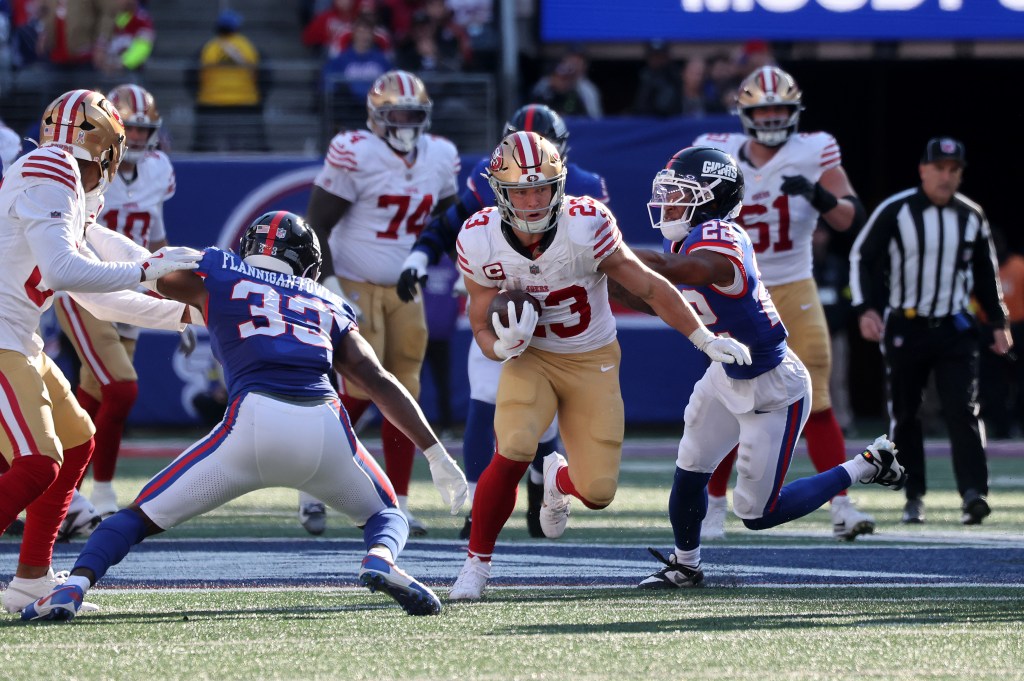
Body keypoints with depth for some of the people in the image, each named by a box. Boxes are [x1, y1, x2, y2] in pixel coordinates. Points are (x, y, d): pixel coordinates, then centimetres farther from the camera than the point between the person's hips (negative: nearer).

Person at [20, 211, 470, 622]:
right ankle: (381, 559, -9)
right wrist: (436, 454, 21)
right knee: (385, 516, 26)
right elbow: (381, 383, 20)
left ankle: (74, 586, -12)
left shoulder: (216, 274, 20)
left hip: (255, 422, -2)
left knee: (141, 516, 12)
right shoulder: (328, 306, 26)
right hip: (325, 426, 2)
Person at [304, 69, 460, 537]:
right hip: (354, 287, -6)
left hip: (403, 290, 6)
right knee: (360, 391, -12)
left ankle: (397, 504, 9)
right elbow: (316, 225, -14)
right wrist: (328, 285, -22)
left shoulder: (440, 158, 4)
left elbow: (442, 221, 21)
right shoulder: (356, 155, -16)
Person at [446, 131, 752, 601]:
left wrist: (706, 340, -9)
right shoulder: (481, 242, -18)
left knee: (597, 491, -6)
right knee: (512, 453, -27)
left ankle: (560, 479, 35)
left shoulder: (585, 227, -25)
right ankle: (477, 562, -5)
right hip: (529, 356, 0)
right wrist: (502, 346, -29)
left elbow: (649, 287, -11)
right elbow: (481, 326, -6)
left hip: (592, 361, 0)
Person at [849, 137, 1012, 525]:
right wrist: (865, 309, -16)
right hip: (904, 328, -1)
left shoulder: (972, 217, 5)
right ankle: (914, 497, 13)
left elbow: (985, 272, 17)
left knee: (962, 410, -11)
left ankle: (973, 493, -19)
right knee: (904, 415, 3)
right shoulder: (895, 212, -8)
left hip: (954, 329, 1)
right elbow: (863, 258, -5)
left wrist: (999, 322, 15)